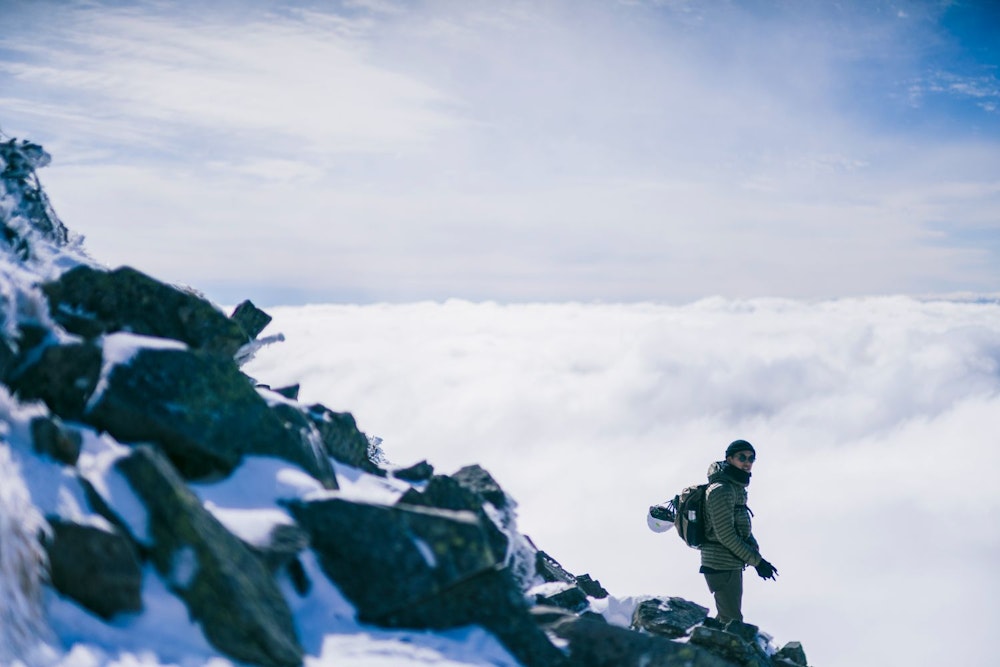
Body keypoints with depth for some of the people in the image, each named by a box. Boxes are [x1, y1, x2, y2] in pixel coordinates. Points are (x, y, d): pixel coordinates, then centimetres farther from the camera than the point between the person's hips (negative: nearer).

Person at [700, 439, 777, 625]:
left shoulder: (737, 488, 14)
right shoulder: (721, 490, -17)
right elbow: (725, 534, -21)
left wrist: (755, 551, 0)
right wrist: (756, 561, -17)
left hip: (732, 564, 10)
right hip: (722, 565, -10)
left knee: (726, 617, 18)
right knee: (732, 623, -7)